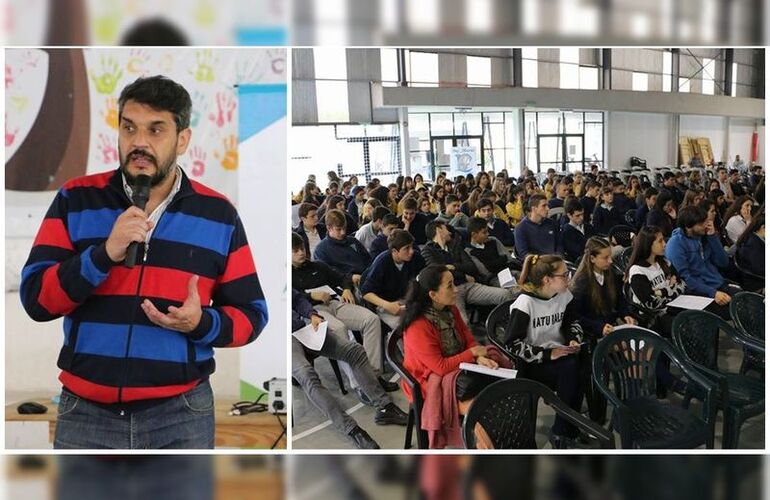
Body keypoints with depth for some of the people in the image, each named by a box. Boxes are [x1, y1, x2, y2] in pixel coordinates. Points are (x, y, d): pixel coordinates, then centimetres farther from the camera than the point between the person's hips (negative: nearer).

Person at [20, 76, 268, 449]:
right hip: (85, 412, 0)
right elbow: (35, 299, -6)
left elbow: (251, 314, 3)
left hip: (181, 415, 0)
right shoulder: (75, 200, 0)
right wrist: (105, 253, -20)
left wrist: (202, 323, -17)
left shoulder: (218, 214, 0)